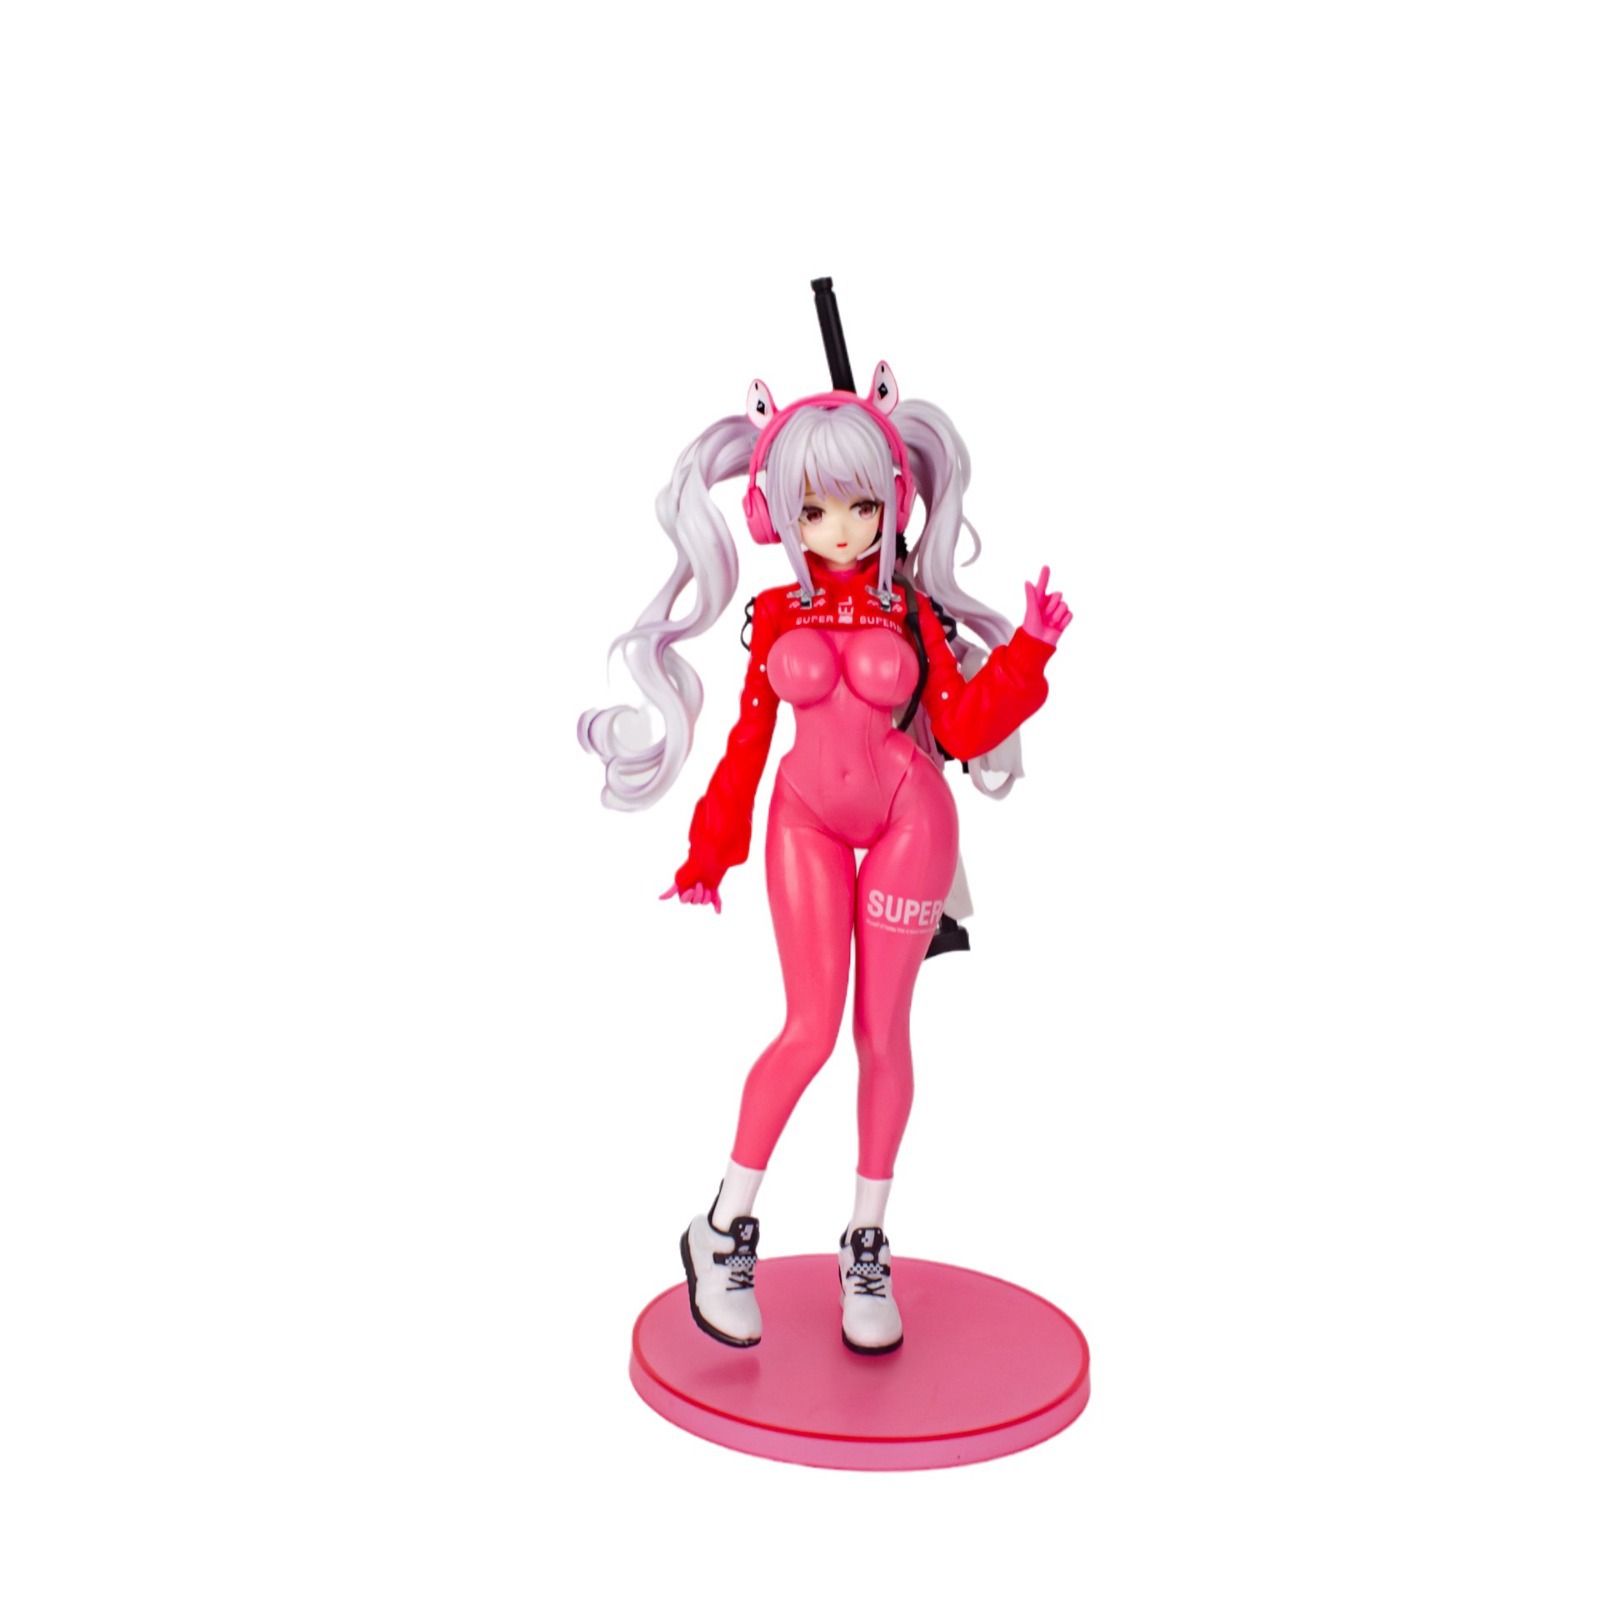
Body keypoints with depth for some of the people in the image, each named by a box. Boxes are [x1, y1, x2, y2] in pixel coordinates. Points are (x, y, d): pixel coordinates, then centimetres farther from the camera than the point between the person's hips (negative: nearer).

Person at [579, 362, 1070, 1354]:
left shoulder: (913, 614, -2)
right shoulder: (778, 614, 1)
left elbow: (962, 729, -5)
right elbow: (751, 733, 6)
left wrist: (1029, 649, -16)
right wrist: (711, 847, 8)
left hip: (906, 824, 0)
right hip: (807, 823, 0)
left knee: (883, 1031, 4)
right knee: (811, 1029, -10)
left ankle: (867, 1248, 17)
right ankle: (726, 1232, 6)